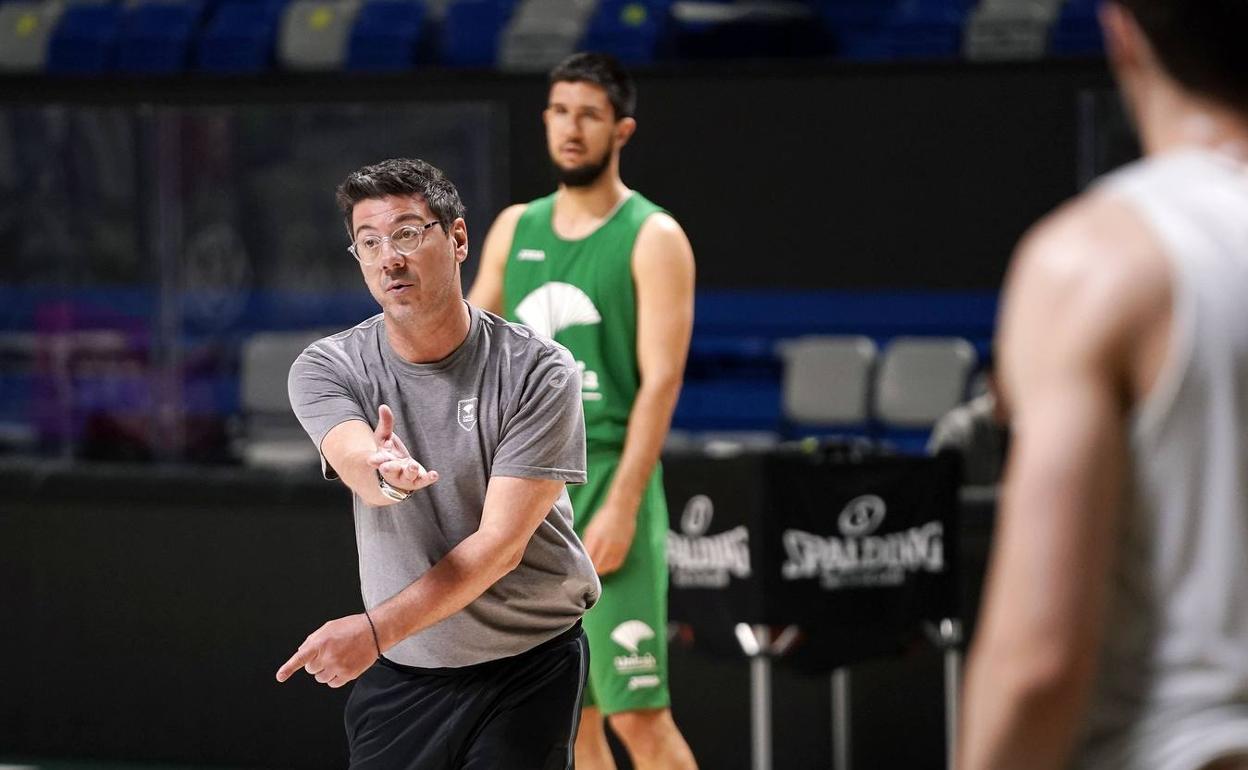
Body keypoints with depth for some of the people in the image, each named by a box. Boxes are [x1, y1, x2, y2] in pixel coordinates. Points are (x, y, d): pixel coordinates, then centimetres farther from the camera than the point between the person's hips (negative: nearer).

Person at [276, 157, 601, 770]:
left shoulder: (539, 372, -13)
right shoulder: (324, 369, -5)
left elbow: (499, 542, -18)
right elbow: (358, 464, -27)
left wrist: (375, 629, -26)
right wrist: (386, 474, -52)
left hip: (529, 668, -2)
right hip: (396, 674, 2)